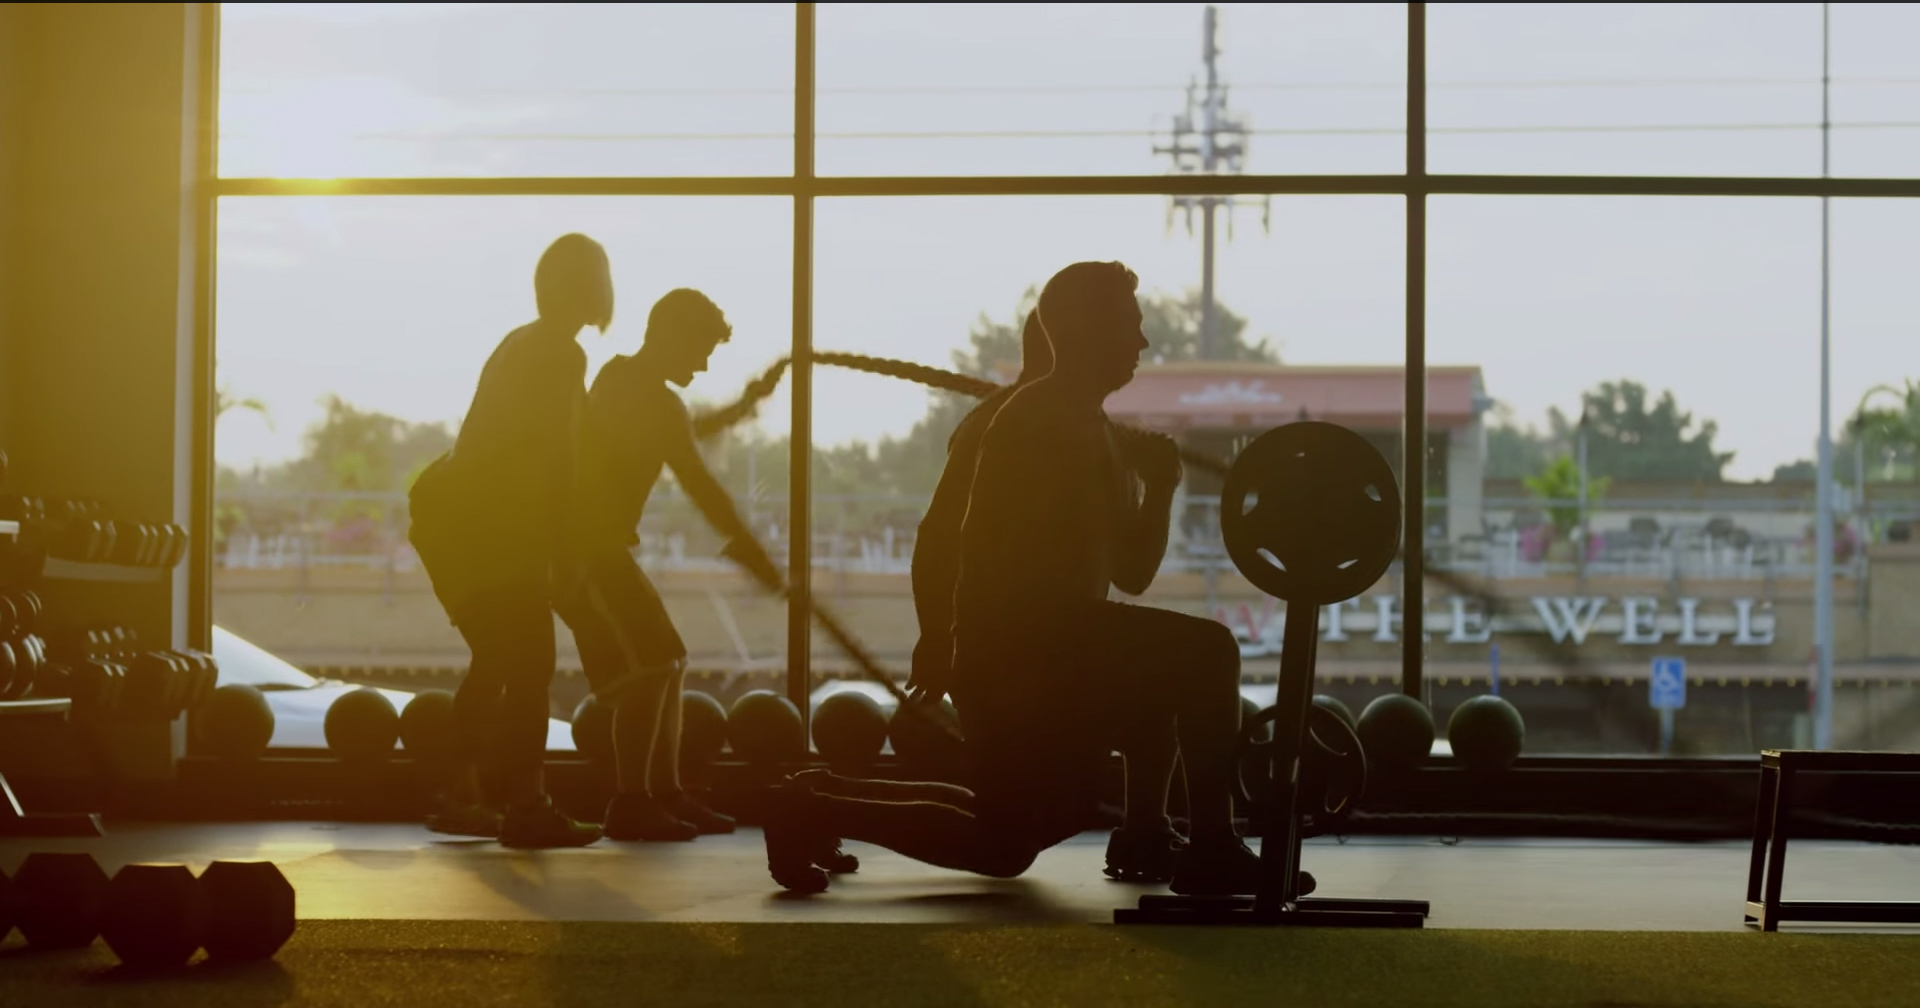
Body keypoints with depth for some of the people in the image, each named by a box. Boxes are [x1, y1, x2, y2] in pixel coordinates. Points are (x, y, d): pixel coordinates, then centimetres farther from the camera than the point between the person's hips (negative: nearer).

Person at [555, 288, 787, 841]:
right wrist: (749, 547, -14)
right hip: (584, 548, -10)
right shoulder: (652, 397, -14)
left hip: (592, 547, 10)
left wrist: (739, 407, 34)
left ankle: (665, 793, 12)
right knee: (648, 666, -16)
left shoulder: (623, 380, 16)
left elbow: (675, 438, 34)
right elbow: (698, 481, -18)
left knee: (664, 663, 11)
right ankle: (630, 803, -17)